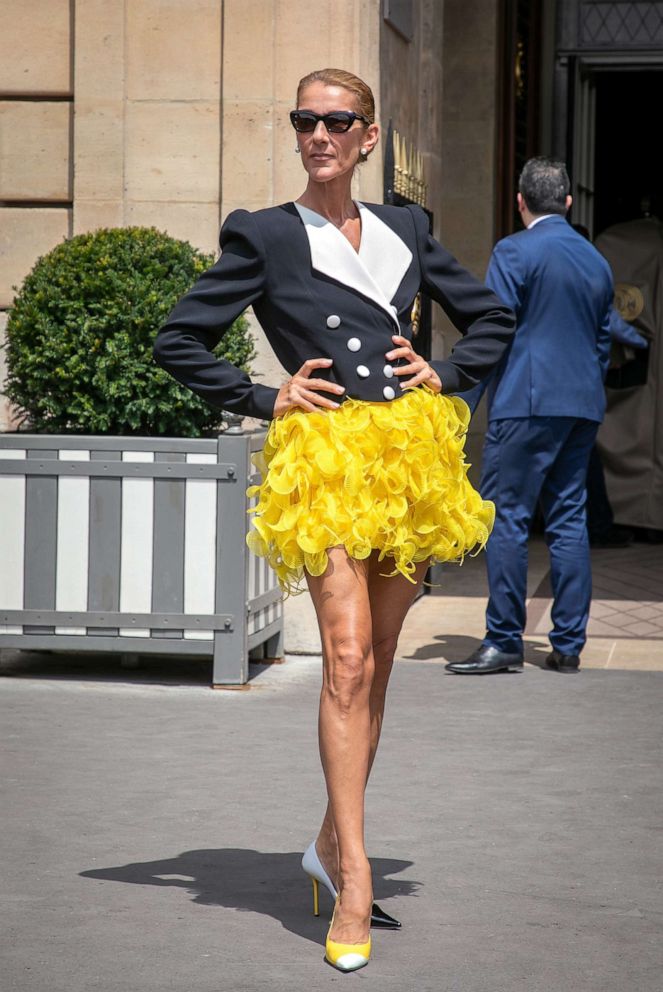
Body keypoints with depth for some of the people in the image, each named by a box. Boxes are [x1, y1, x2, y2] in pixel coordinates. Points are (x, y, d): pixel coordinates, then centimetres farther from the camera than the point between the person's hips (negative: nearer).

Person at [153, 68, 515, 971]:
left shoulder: (405, 231, 13)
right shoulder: (264, 237, 3)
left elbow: (492, 318, 23)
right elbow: (179, 342, 5)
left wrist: (447, 375, 7)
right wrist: (264, 399, -2)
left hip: (409, 454, 4)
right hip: (324, 457, -4)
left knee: (374, 665, 9)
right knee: (348, 660, -15)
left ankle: (333, 842, 22)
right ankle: (353, 883, -15)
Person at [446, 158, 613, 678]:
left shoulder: (514, 251, -6)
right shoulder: (597, 261, 15)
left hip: (527, 404, -7)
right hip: (584, 405, 7)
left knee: (506, 518, -4)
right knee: (569, 519, 9)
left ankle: (504, 642, -6)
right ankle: (568, 645, 10)